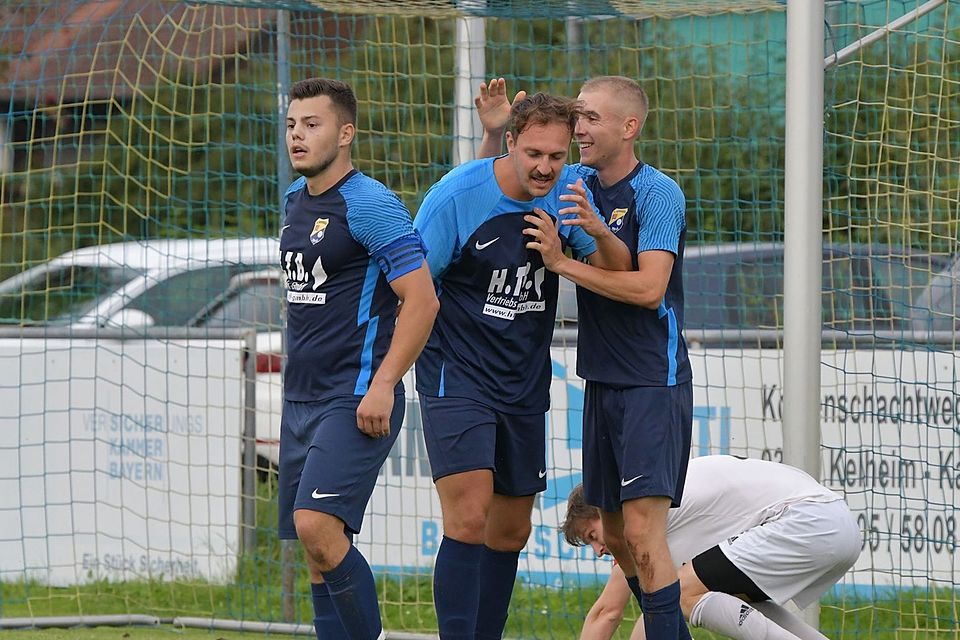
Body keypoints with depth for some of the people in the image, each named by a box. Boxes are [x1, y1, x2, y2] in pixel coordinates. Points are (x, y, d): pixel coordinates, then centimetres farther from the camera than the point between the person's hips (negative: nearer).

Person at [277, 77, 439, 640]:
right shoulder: (295, 200, 13)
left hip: (357, 400, -9)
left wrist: (383, 386, -21)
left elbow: (422, 300, -16)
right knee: (317, 550, 6)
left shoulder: (371, 204, -12)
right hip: (301, 399, 9)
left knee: (318, 526, -21)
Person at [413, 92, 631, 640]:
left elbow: (619, 275, -2)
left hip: (525, 383, 6)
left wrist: (599, 233, -24)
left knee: (511, 531, 12)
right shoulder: (457, 195, -15)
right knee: (468, 518, -20)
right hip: (458, 378, -6)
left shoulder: (568, 192, -2)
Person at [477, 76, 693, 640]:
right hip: (602, 382, 8)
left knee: (642, 530, -16)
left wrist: (563, 263, -17)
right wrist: (494, 134, 3)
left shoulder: (658, 193, -11)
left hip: (653, 382, -8)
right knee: (615, 533, 11)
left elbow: (649, 288, -21)